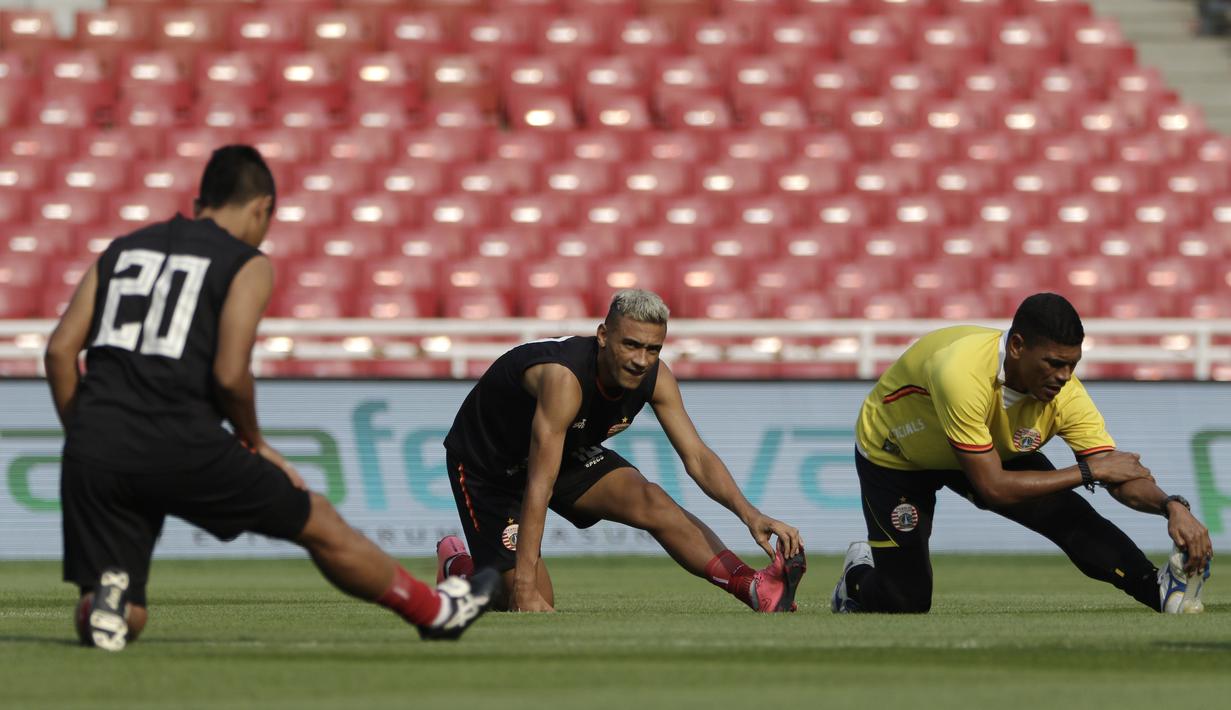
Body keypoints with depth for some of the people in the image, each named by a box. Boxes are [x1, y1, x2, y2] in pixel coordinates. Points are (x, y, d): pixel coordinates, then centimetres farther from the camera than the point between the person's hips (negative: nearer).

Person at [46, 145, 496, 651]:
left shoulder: (121, 249, 20)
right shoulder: (248, 265, 5)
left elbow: (60, 350, 10)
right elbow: (230, 374, -7)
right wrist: (253, 440, 10)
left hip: (94, 448, 4)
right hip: (182, 447, -4)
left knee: (120, 620, 11)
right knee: (318, 523, 18)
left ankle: (105, 593, -21)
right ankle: (437, 610, 30)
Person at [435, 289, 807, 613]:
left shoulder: (655, 378, -17)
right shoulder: (565, 378, -40)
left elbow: (696, 457, -15)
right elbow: (539, 487, -43)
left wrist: (749, 513, -34)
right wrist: (525, 588, -45)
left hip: (569, 453, 6)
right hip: (486, 464, -6)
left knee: (649, 500, -21)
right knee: (532, 609, -9)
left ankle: (758, 590, -28)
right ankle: (456, 566, 19)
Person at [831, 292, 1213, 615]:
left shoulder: (1062, 391, -27)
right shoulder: (964, 373, -44)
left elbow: (1122, 477, -25)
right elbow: (992, 487, -42)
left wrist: (1172, 506, -46)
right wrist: (1090, 471, -40)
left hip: (988, 452, 4)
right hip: (892, 455, -4)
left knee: (1069, 513, -22)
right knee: (905, 603, -6)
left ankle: (1160, 589, -24)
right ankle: (858, 576, 26)